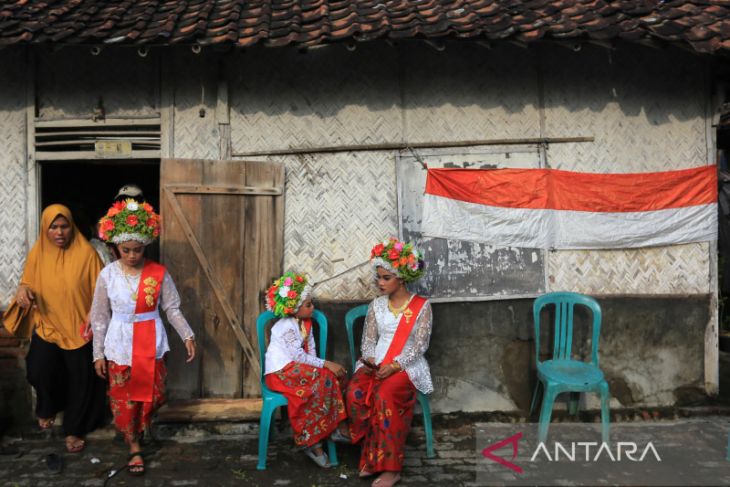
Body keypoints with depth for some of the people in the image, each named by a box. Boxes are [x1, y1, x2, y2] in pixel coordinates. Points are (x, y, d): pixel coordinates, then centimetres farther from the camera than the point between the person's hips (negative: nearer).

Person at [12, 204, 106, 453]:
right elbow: (28, 283, 8)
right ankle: (47, 409, 24)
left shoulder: (86, 253, -13)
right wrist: (23, 290, -15)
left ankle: (73, 429, 27)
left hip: (79, 328, -2)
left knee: (79, 380, 5)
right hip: (47, 326, 2)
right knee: (39, 370, -11)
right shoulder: (37, 253, -3)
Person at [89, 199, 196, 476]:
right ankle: (134, 447, 26)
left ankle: (139, 429, 40)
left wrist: (187, 336, -12)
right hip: (120, 345, 0)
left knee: (152, 395, 9)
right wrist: (98, 353, 0)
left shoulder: (159, 273, -9)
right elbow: (100, 316, -1)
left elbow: (172, 308, -3)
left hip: (151, 344, 0)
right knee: (123, 399, 8)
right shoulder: (108, 274, -8)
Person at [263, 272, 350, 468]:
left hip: (296, 368, 8)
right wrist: (325, 364, -21)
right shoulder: (286, 326, -17)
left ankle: (339, 427, -11)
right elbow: (299, 356, -22)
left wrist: (320, 366, -13)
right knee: (324, 378, -26)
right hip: (281, 372, -8)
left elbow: (310, 350, 5)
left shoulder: (305, 323, 9)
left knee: (337, 375, -8)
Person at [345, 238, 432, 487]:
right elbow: (369, 338, 11)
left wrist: (395, 365, -20)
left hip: (407, 366, -4)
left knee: (385, 394, -35)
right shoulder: (376, 305, 11)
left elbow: (420, 344, -9)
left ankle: (390, 466, -25)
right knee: (354, 392, -27)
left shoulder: (421, 305, -2)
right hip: (376, 364, 4)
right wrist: (369, 359, -10)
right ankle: (371, 454, -13)